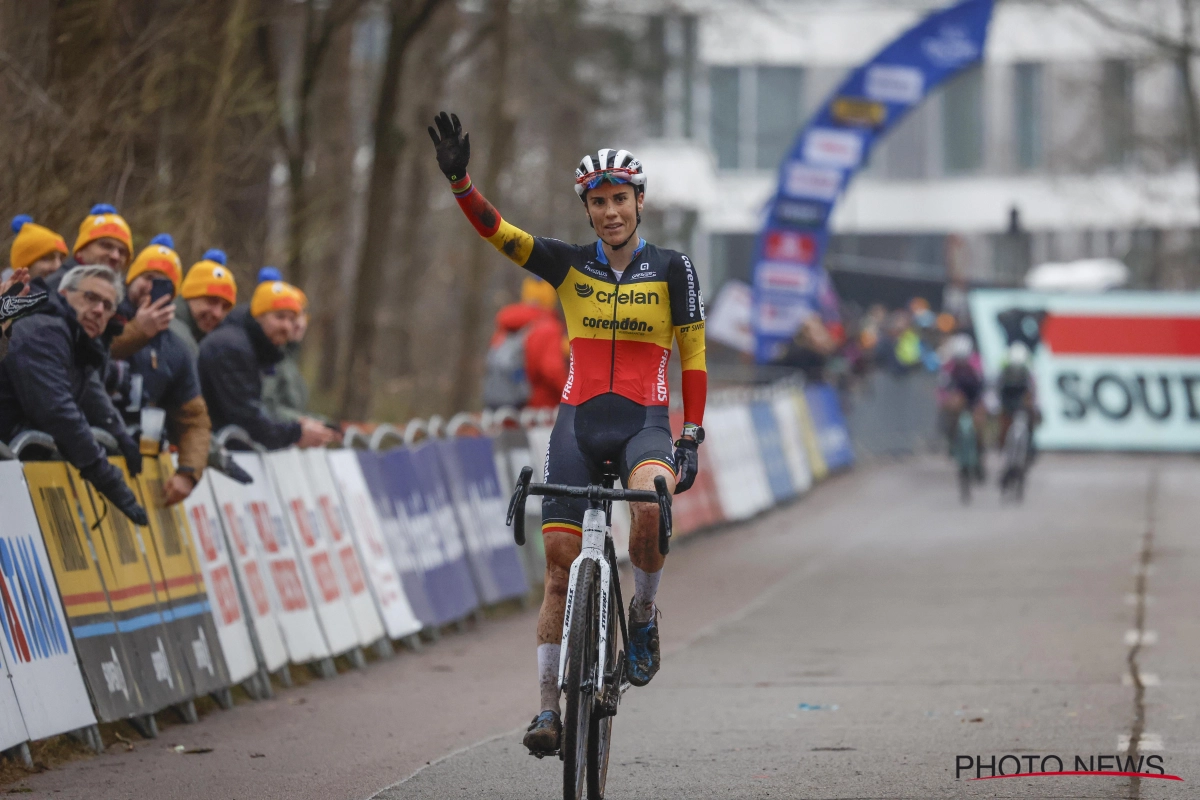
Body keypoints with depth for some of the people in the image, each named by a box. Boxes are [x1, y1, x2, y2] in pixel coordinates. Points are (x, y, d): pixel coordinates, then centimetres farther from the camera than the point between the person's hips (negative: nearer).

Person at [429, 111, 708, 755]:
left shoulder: (672, 268, 1)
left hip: (644, 421, -2)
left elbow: (693, 357, 3)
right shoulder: (569, 265, 4)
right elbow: (497, 232, -8)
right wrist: (458, 180, -25)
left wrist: (691, 438, -3)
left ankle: (643, 616, -7)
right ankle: (550, 706, 7)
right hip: (578, 422, 2)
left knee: (649, 506, -35)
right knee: (560, 567, -3)